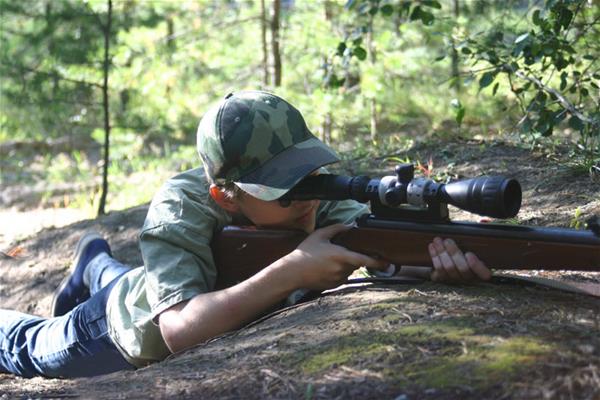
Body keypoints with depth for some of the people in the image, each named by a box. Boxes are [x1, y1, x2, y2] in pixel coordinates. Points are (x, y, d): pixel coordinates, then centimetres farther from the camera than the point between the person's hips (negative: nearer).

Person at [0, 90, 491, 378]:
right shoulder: (180, 209, -46)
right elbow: (179, 331, -56)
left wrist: (441, 253, -69)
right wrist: (290, 272, -63)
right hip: (132, 329, -5)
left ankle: (94, 263, 66)